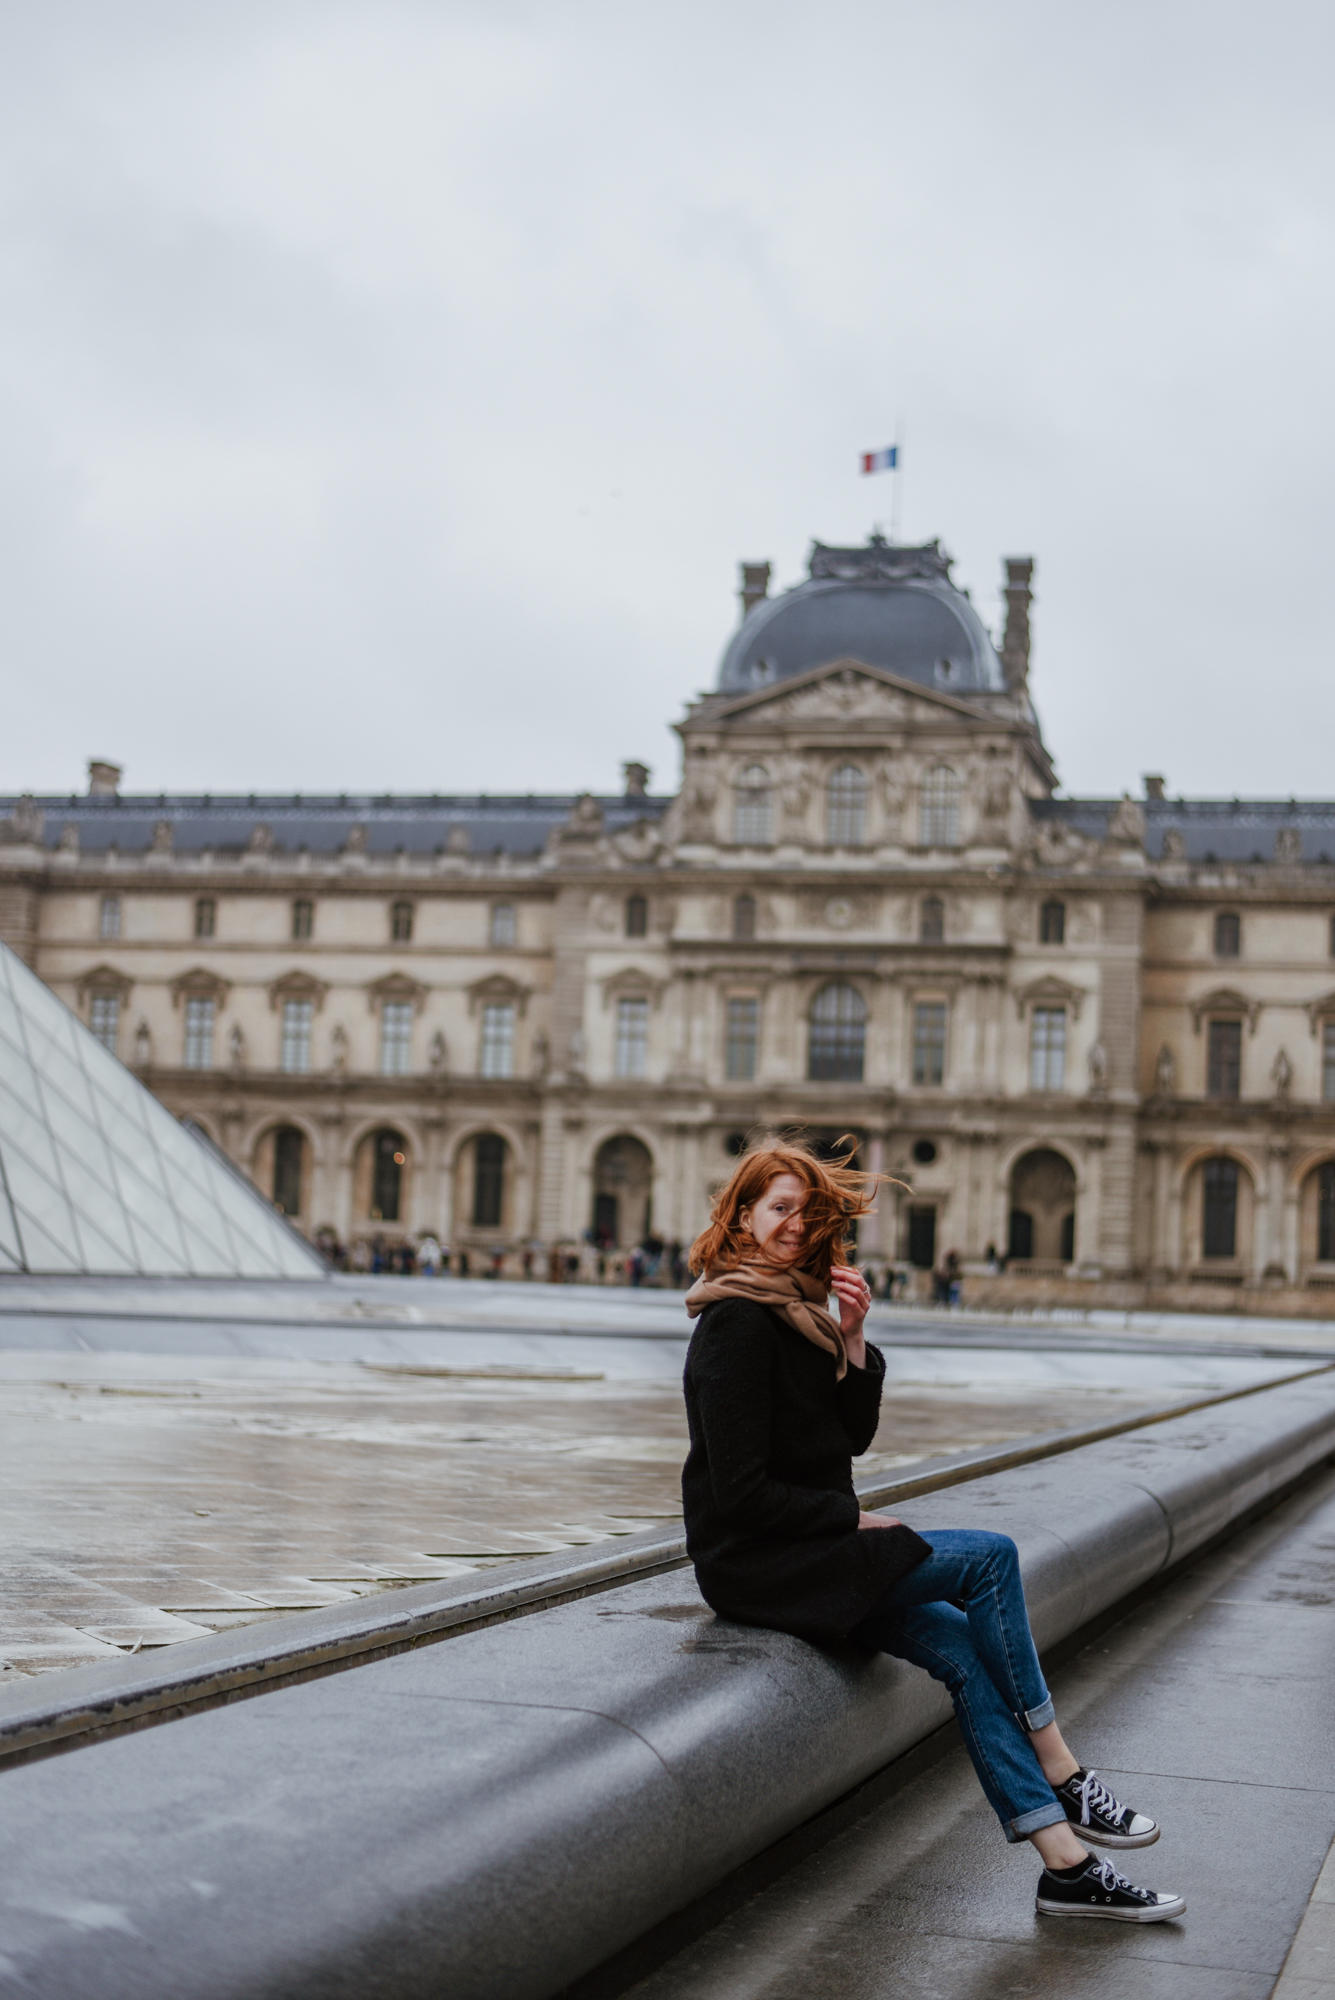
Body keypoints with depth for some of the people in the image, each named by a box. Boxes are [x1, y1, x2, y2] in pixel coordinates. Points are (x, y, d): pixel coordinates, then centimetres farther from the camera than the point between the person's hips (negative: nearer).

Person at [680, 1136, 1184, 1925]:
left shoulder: (796, 1311, 13)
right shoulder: (736, 1324, -16)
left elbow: (854, 1434, 10)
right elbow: (740, 1490, -20)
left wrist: (854, 1338, -4)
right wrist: (855, 1520, -11)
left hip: (808, 1550, 8)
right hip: (753, 1564, -8)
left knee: (961, 1644, -8)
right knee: (989, 1557, -13)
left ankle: (1067, 1863, -9)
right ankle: (1062, 1777, -3)